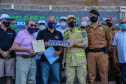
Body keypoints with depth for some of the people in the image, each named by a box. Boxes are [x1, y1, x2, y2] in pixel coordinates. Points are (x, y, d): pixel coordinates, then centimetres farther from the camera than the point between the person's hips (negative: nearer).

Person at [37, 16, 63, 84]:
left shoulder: (59, 33, 14)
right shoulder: (41, 33, 9)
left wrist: (59, 52, -7)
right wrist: (43, 45, -17)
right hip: (44, 59, -1)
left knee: (56, 78, 5)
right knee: (44, 78, 3)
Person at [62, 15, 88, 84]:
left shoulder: (82, 31, 1)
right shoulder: (66, 33, 13)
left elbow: (85, 45, -7)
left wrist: (74, 44, -15)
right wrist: (64, 59, 14)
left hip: (80, 59, -3)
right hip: (69, 60, 3)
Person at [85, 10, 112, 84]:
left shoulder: (104, 28, 6)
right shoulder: (86, 29, 9)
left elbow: (109, 39, 16)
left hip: (102, 53, -1)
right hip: (91, 53, 1)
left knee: (104, 74, 2)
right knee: (91, 75, 6)